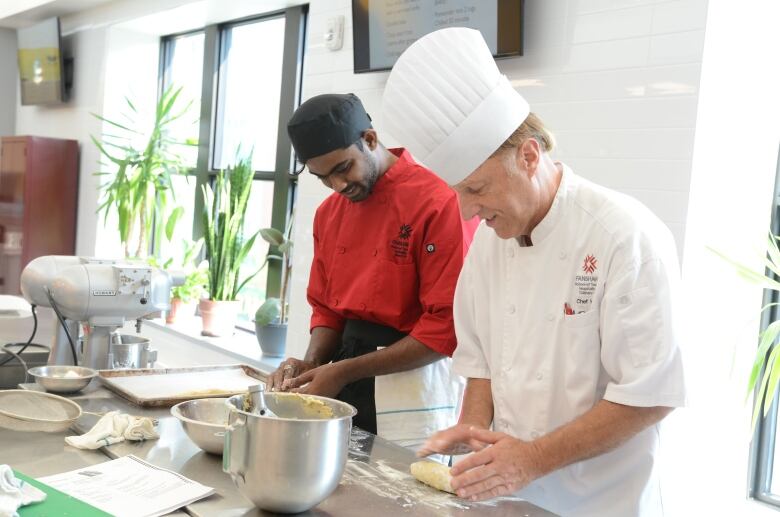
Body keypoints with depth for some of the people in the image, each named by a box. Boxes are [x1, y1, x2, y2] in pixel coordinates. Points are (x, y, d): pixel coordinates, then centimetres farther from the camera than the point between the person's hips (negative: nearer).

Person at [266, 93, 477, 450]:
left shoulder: (441, 203, -16)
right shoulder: (329, 213, 7)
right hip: (346, 391, 6)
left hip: (414, 387, -6)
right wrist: (312, 364, -5)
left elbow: (447, 328, -19)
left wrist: (345, 372, -17)